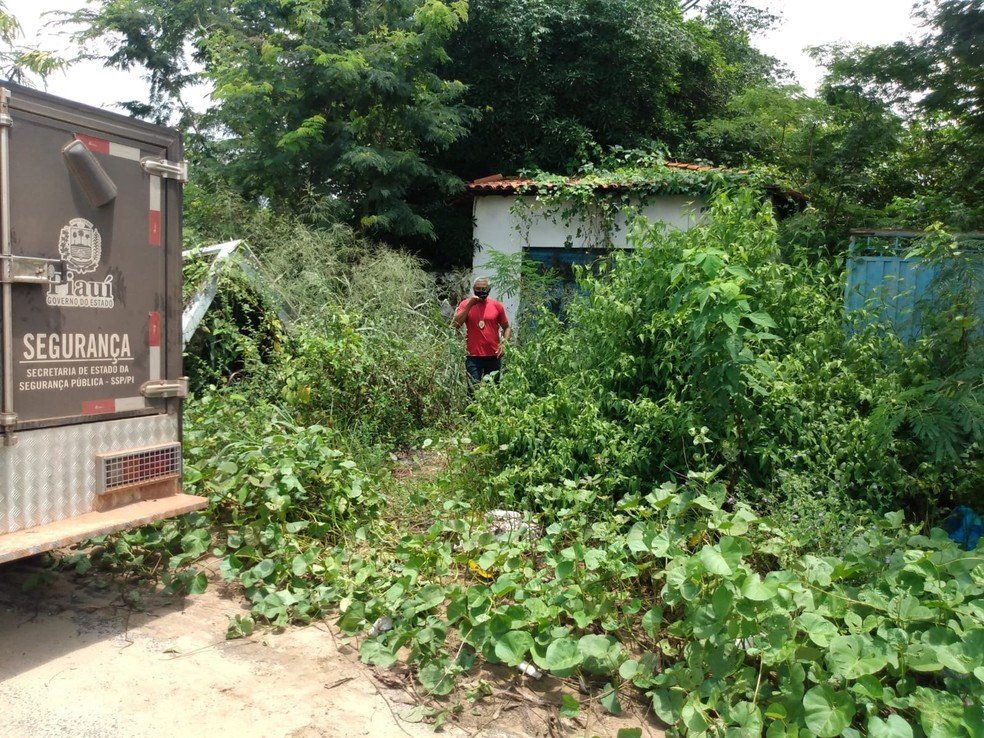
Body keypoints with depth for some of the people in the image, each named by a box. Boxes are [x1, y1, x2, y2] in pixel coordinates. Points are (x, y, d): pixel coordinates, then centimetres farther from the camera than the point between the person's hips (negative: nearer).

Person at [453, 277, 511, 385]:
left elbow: (506, 328, 12)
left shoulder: (497, 305, 4)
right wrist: (469, 305, -13)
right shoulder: (465, 304, 2)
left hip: (494, 356, 2)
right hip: (473, 357, -2)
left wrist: (504, 343, -7)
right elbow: (455, 325, -10)